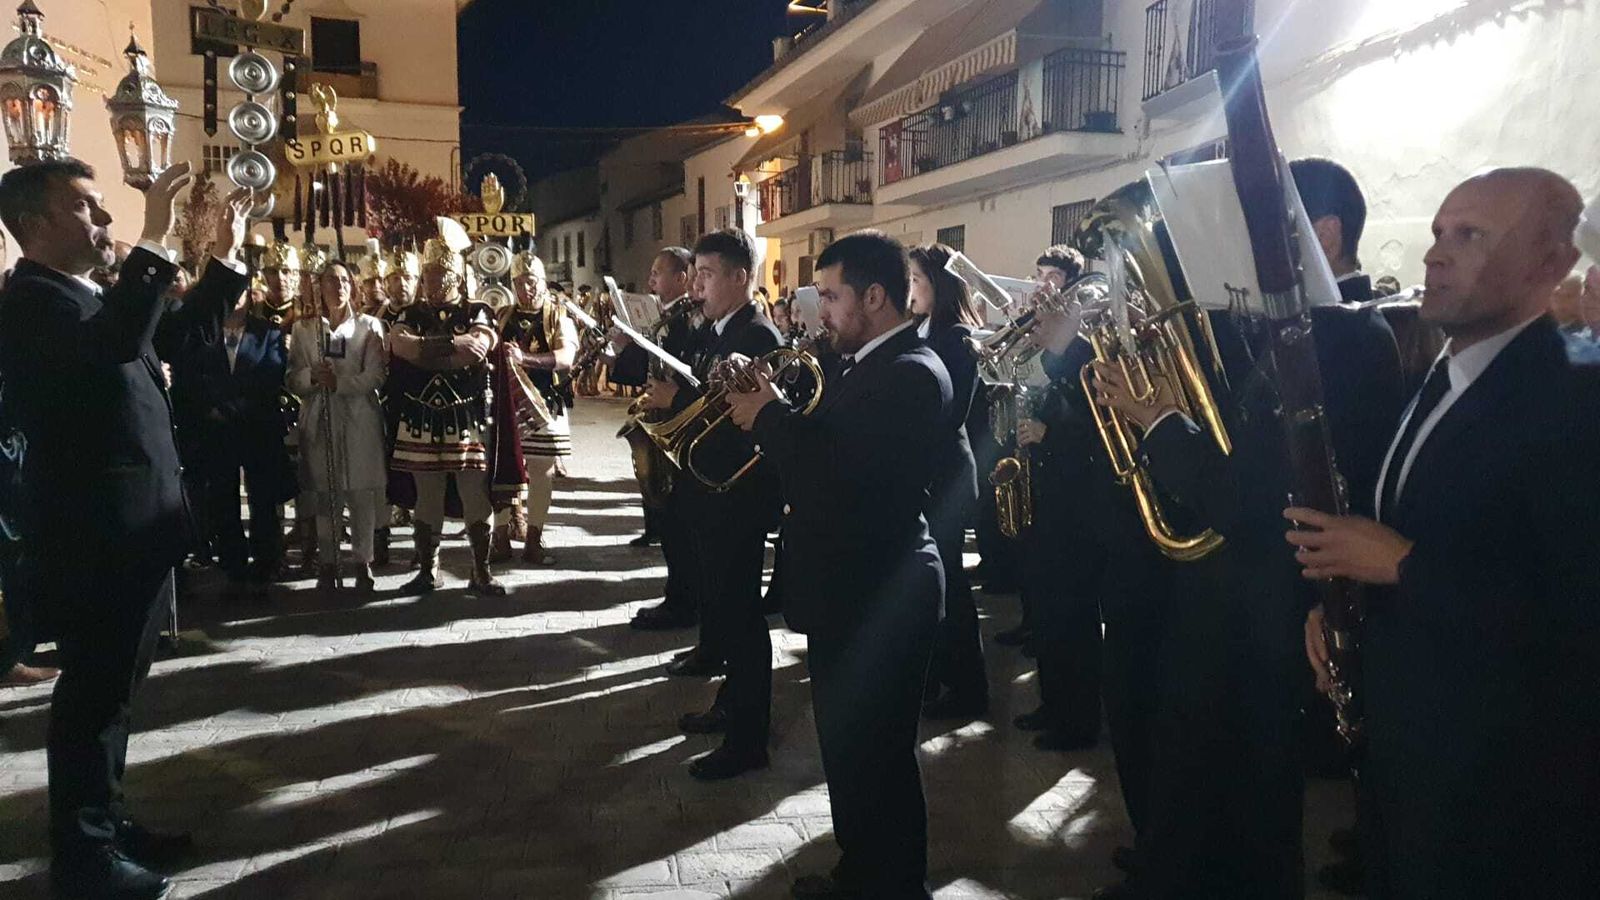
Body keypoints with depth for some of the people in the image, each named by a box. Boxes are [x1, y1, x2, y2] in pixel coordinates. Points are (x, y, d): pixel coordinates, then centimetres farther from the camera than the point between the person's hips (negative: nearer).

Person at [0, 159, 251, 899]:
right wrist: (154, 243, -38)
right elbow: (113, 344, -38)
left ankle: (105, 822, 33)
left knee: (109, 689, 19)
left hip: (125, 531, 10)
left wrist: (227, 255, 17)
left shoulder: (82, 296, 14)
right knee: (94, 692, 2)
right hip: (93, 537, -10)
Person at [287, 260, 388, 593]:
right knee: (324, 493, 2)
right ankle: (328, 562, 12)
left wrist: (337, 381, -14)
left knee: (362, 493, -3)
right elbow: (293, 379, 6)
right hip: (319, 419, 2)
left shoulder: (369, 326, 5)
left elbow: (374, 378, -5)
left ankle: (363, 561, 7)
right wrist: (312, 376, -13)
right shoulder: (304, 328, 12)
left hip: (359, 419, -2)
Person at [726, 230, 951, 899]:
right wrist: (773, 413, -5)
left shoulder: (909, 374, -20)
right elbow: (828, 451, 9)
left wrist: (769, 418, -18)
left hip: (877, 600, -10)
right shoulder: (865, 365, 11)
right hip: (850, 591, 10)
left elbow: (840, 476, -31)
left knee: (875, 758, 4)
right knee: (850, 749, 22)